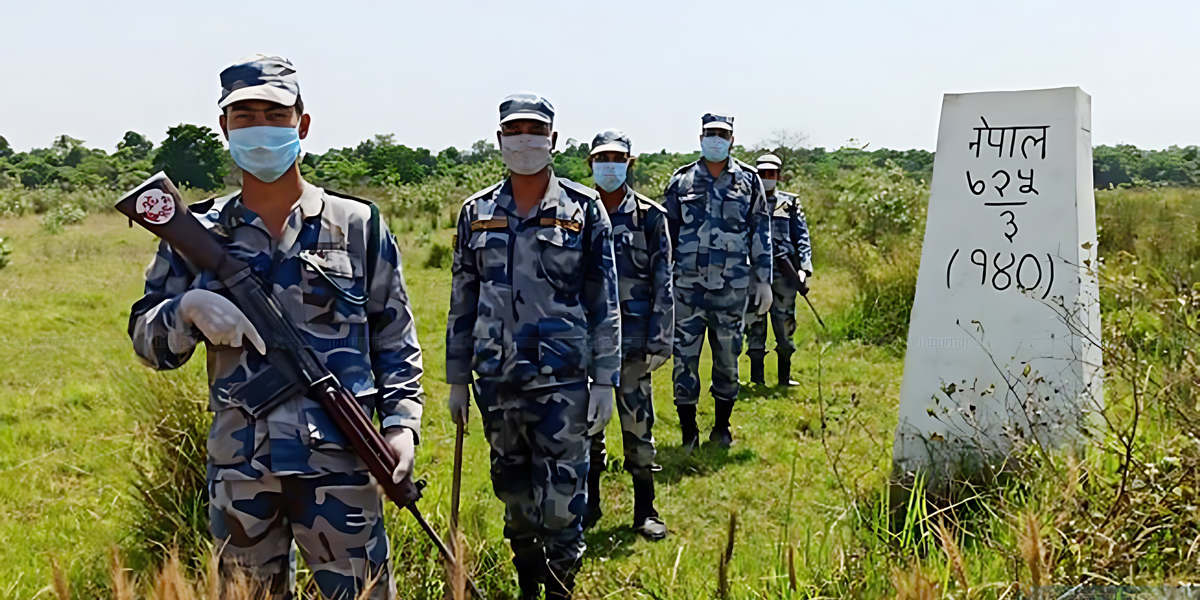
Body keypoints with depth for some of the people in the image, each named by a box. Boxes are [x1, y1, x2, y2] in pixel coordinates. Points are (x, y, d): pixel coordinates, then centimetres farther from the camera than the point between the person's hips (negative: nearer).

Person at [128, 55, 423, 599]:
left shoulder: (358, 225, 3)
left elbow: (395, 339, 6)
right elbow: (146, 339, 9)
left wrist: (401, 421, -6)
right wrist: (189, 309, -12)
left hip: (338, 460, -2)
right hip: (237, 466, 2)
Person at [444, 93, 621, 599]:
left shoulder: (584, 210, -2)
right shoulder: (476, 213, 6)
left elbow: (605, 303, -1)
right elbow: (462, 302, 11)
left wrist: (604, 380, -5)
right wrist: (457, 379, 9)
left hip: (563, 380, -3)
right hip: (496, 381, 3)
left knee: (561, 500, -1)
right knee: (513, 494, 15)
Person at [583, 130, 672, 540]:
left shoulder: (649, 217, 2)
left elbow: (663, 282, 0)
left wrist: (660, 339, -6)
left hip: (633, 337, -2)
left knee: (638, 422, 0)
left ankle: (645, 511, 12)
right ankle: (589, 504, 22)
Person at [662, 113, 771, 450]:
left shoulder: (749, 180, 7)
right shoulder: (681, 181, 5)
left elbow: (760, 233, 9)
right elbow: (666, 233, 9)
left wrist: (763, 280, 5)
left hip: (732, 287, 1)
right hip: (687, 285, 0)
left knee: (728, 358, 8)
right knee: (684, 357, -1)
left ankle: (722, 428, 23)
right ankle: (688, 431, 10)